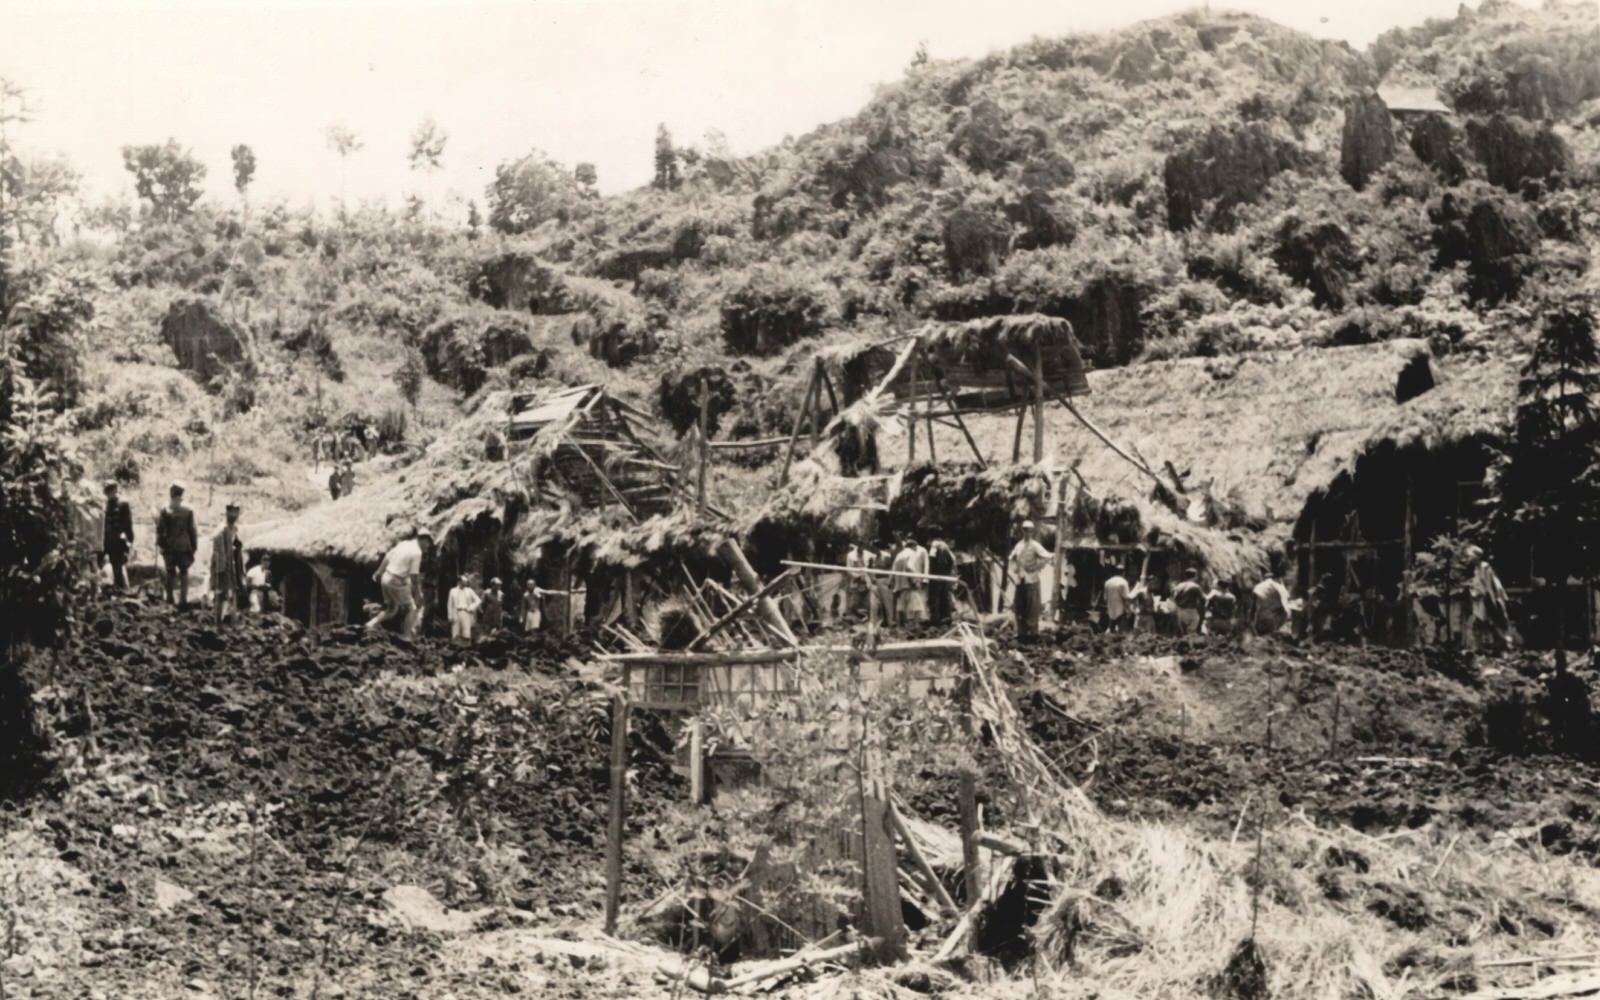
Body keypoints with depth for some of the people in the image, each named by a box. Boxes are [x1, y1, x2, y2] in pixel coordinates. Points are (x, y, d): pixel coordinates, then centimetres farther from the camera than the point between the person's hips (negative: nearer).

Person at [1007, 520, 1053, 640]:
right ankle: (1022, 632, 17)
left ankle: (1033, 631, 2)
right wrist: (1013, 571, 8)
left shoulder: (1034, 546, -5)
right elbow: (1012, 559, 23)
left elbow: (1047, 557, -17)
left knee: (1031, 607, -4)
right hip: (1020, 580, 6)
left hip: (1031, 580, -6)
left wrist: (1036, 568, -16)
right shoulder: (1019, 545, 11)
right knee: (1019, 607, 8)